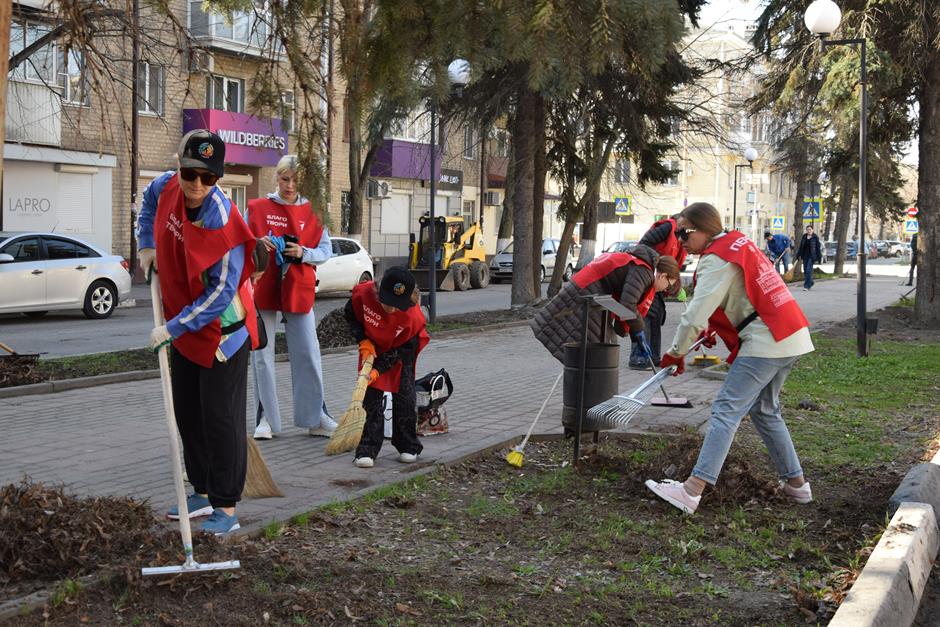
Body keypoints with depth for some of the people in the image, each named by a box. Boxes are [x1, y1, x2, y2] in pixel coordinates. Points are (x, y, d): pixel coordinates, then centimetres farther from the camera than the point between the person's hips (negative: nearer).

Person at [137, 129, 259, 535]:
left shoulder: (222, 222, -28)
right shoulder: (168, 186, -7)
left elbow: (221, 294, -26)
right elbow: (149, 199, 20)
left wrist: (173, 328, -25)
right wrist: (147, 245, 9)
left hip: (221, 330, -8)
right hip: (182, 327, 8)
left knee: (221, 418, -6)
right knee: (188, 413, 16)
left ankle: (226, 507, 2)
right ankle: (203, 493, 29)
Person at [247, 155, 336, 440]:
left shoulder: (313, 212, 5)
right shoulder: (257, 207, 3)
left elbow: (326, 251, 3)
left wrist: (303, 253, -16)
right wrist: (258, 244, -15)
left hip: (298, 290, 0)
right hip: (263, 288, 0)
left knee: (308, 355, 1)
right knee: (262, 355, 2)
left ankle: (315, 416, 12)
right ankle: (266, 418, 12)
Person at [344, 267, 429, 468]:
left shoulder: (412, 317, -36)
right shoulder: (363, 293, -31)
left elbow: (402, 349, -23)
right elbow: (351, 316, -8)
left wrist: (379, 369, -28)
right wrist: (363, 341, -18)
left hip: (401, 355, -1)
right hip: (373, 349, 2)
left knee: (404, 396, -1)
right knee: (372, 399, -4)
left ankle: (408, 447, 14)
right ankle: (368, 450, -2)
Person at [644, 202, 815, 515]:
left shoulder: (716, 260, -12)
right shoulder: (739, 241, 16)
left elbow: (695, 314, -16)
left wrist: (676, 353, -4)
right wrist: (713, 328, 27)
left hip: (764, 343, -10)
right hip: (793, 337, 10)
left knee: (726, 410, -12)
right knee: (765, 410, 21)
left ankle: (692, 490, -18)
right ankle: (796, 483, 25)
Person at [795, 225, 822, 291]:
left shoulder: (815, 237, -4)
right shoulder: (804, 236, 8)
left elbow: (818, 248, -2)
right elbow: (800, 246, 13)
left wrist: (819, 258, -4)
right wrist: (798, 254, 8)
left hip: (811, 256, -5)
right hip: (805, 256, 5)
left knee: (808, 270, -12)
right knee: (805, 271, 9)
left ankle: (807, 286, -11)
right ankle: (810, 282, 32)